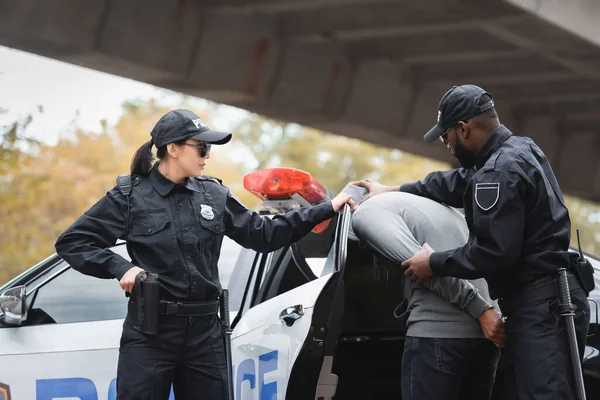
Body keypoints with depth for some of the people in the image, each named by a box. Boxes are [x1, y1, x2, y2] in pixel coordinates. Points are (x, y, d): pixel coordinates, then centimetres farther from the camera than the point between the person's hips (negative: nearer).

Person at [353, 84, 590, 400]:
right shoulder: (519, 150, 18)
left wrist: (435, 264, -8)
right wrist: (393, 191, 37)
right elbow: (458, 183, 33)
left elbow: (495, 252, -22)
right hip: (543, 302, 11)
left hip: (541, 306, -11)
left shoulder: (500, 172, -17)